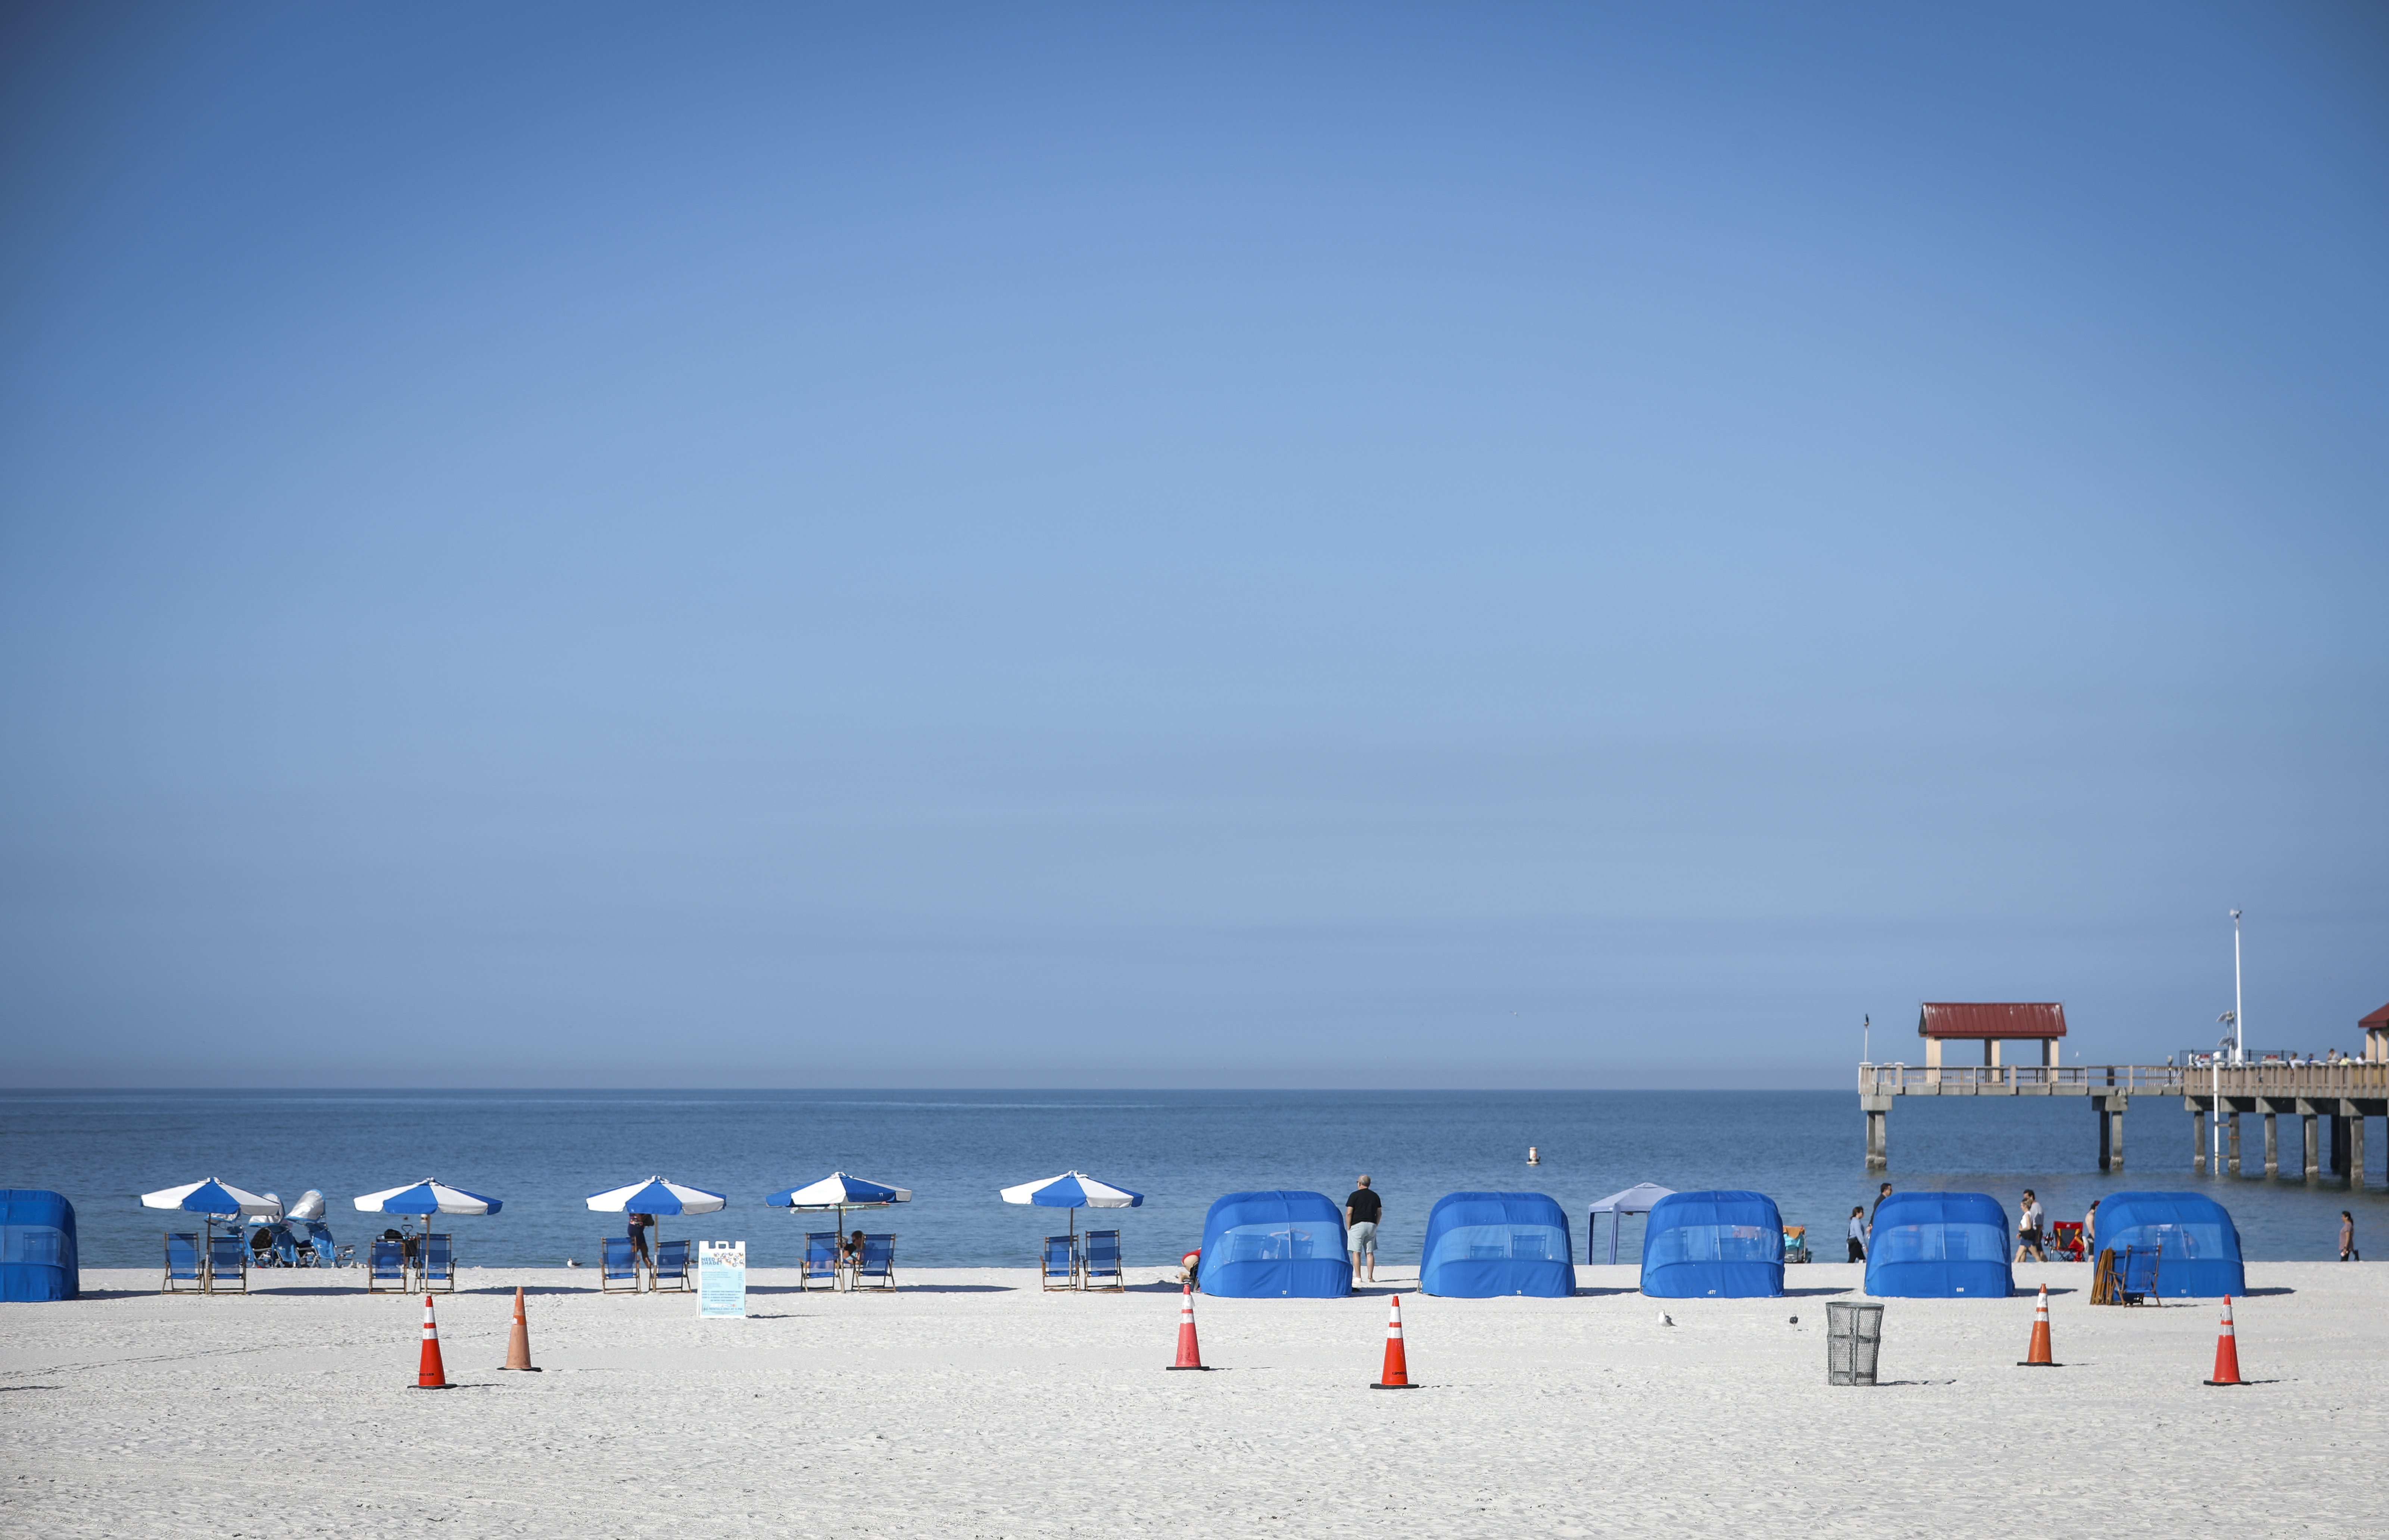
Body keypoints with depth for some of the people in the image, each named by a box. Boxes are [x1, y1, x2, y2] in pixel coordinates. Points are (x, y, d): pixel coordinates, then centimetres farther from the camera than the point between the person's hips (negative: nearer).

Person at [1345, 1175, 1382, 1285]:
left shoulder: (1355, 1195, -5)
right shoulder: (1375, 1196, 10)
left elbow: (1349, 1213, -9)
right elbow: (1379, 1213, 12)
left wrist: (1348, 1228, -2)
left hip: (1358, 1225, -5)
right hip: (1371, 1226, 5)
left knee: (1356, 1252, -2)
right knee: (1370, 1253, 6)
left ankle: (1358, 1277, -6)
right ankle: (1370, 1277, 2)